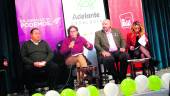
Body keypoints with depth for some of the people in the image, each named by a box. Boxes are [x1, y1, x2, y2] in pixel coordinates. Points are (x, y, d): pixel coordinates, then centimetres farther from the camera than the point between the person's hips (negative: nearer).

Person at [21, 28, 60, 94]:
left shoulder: (44, 43, 23)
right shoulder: (26, 44, 16)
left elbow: (51, 53, 12)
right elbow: (23, 57, 5)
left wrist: (45, 61, -9)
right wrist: (33, 63, -11)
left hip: (45, 63, 2)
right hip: (32, 64, -2)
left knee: (55, 66, -29)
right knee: (27, 68, -36)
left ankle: (52, 89, -22)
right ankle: (31, 91, -26)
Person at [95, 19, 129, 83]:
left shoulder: (116, 31, 21)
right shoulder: (98, 33, 14)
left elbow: (122, 40, 17)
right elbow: (96, 44, 3)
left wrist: (123, 47, -4)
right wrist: (103, 51, -15)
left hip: (117, 51, 3)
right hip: (107, 53, -2)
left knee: (125, 56, -29)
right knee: (108, 59, -36)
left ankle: (122, 77, -15)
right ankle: (116, 78, -17)